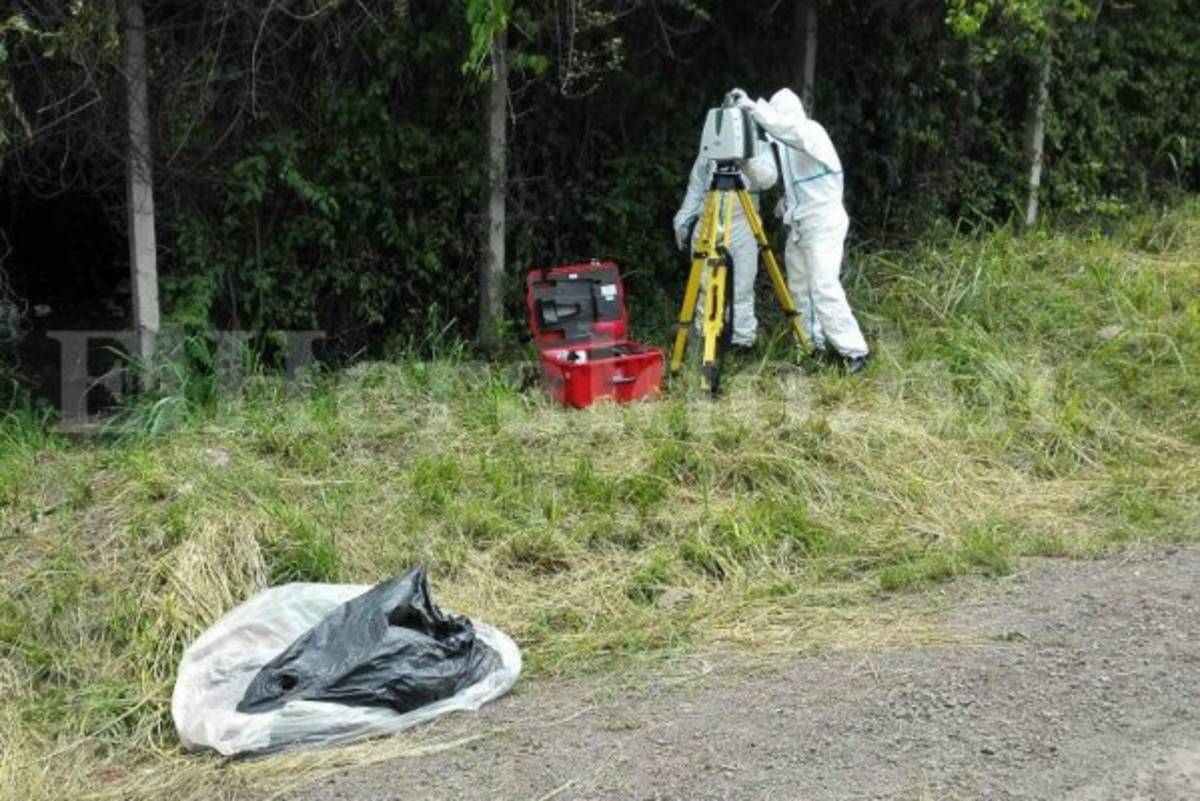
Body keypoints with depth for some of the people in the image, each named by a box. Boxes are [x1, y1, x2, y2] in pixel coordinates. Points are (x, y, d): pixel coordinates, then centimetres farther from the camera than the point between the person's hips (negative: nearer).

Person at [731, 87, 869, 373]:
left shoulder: (811, 132, -13)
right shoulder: (783, 143, 11)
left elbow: (787, 128, -34)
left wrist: (754, 106, -35)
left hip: (823, 223, -9)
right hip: (799, 225, 9)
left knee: (824, 287, -16)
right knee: (799, 287, 9)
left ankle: (854, 350, -13)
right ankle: (815, 345, 18)